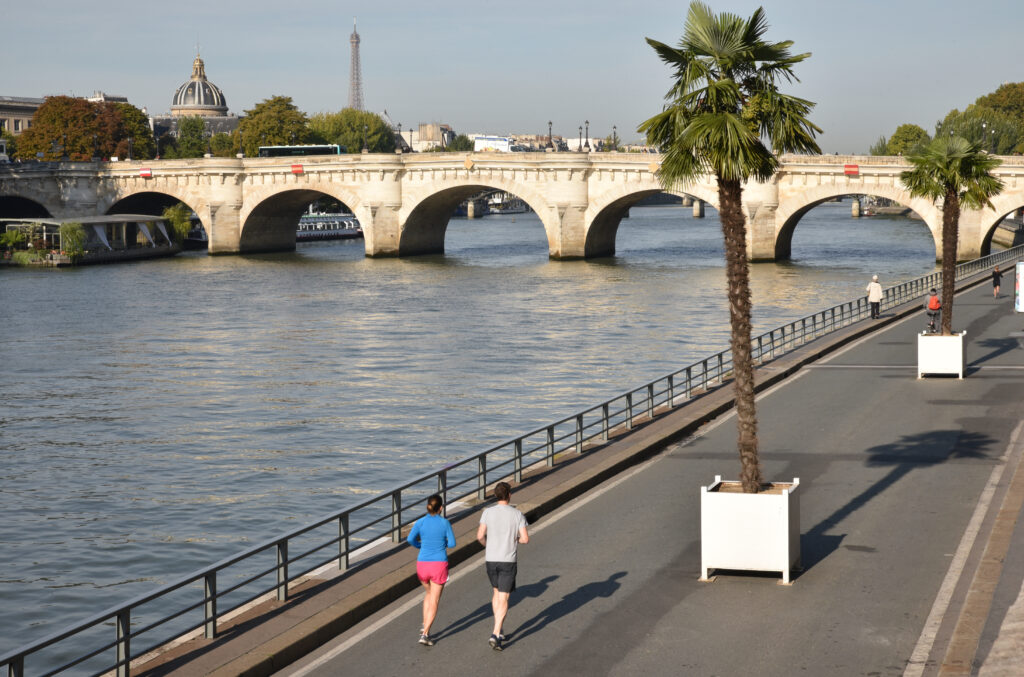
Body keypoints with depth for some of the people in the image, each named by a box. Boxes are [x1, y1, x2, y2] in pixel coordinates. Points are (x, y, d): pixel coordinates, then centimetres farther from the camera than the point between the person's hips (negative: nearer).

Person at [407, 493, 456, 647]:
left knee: (429, 593, 28)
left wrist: (421, 545, 8)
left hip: (423, 564, 2)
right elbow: (452, 543, -3)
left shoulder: (420, 522, -3)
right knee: (434, 601, 4)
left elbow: (410, 539, -13)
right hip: (439, 565, -2)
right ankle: (425, 634, -6)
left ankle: (425, 626, 19)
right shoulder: (445, 523, -6)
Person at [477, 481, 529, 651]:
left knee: (496, 593, 24)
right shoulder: (517, 515, -7)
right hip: (508, 561, -2)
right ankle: (495, 635, -14)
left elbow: (480, 536, -9)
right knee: (503, 599, -1)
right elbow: (525, 539, -10)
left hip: (491, 560, 2)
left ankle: (499, 631, 27)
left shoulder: (488, 512, -4)